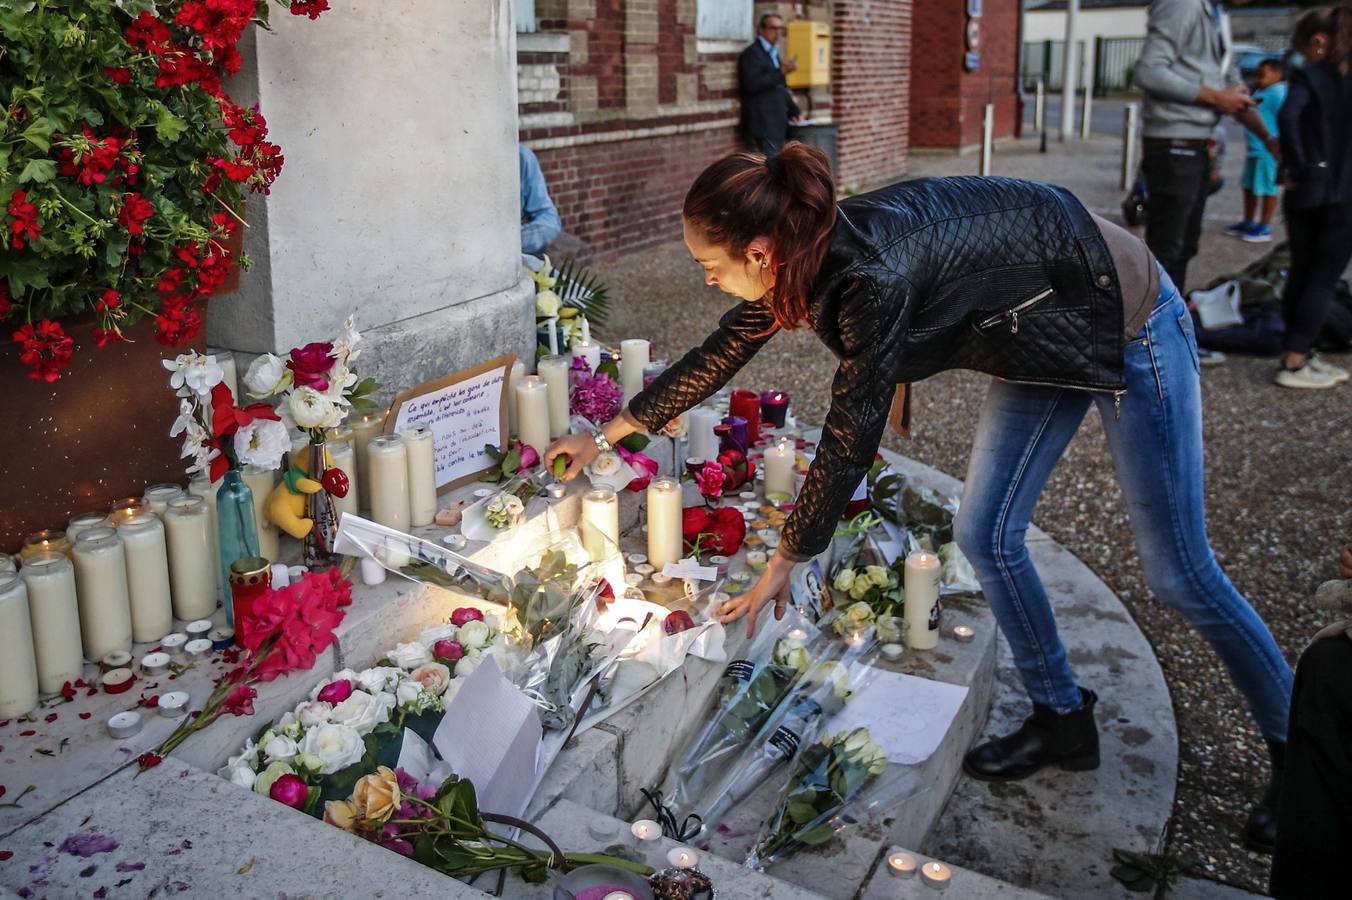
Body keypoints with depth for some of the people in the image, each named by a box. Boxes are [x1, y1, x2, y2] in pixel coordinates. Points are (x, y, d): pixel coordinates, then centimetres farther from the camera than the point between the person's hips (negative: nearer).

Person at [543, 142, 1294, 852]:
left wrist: (783, 566, -13)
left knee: (1177, 571, 0)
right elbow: (715, 358, 5)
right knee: (985, 536, 7)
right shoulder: (804, 257, -9)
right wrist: (604, 436, 14)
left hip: (1129, 326, -8)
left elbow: (847, 442, -27)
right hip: (1042, 341, 8)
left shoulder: (875, 277, -36)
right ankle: (1062, 722, 26)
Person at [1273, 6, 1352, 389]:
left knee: (1301, 274, 12)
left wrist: (1297, 167, -10)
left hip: (1305, 192, 2)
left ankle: (1300, 354, 19)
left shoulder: (1309, 74, -1)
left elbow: (1288, 115, -16)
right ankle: (1293, 364, -3)